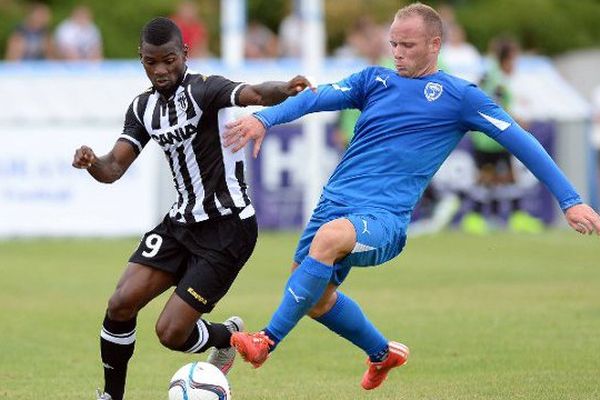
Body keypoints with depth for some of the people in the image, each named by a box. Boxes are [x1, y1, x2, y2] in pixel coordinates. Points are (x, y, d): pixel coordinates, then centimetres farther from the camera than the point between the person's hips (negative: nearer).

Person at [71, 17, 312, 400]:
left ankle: (227, 336, 25)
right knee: (121, 304, -7)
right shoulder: (143, 108, 7)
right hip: (182, 221, 7)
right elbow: (113, 169, 4)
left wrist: (284, 91, -59)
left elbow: (251, 93, -36)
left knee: (172, 333, -9)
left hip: (228, 228, -7)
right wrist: (91, 163, -21)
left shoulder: (203, 89, -16)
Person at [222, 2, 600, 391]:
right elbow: (318, 97, 2)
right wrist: (265, 118, -17)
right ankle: (383, 353, 37)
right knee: (316, 298, 8)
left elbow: (521, 142, 2)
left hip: (383, 217, -6)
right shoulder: (375, 80, 15)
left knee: (330, 237, -36)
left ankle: (267, 341, -31)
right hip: (336, 200, 6)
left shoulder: (460, 96, 3)